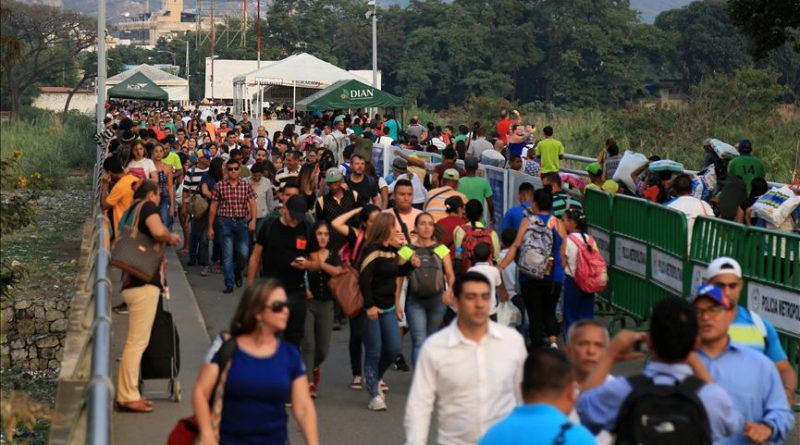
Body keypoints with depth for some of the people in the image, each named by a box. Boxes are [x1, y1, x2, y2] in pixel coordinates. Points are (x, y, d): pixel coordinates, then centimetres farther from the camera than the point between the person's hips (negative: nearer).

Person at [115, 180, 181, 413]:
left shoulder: (130, 212, 21)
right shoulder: (147, 207, -4)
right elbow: (158, 231, -24)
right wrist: (171, 238, -3)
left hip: (131, 283, 10)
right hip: (144, 283, -10)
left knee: (135, 341, 14)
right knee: (137, 341, -8)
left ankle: (127, 394, 16)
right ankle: (128, 396, -8)